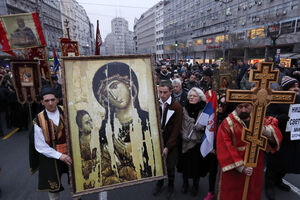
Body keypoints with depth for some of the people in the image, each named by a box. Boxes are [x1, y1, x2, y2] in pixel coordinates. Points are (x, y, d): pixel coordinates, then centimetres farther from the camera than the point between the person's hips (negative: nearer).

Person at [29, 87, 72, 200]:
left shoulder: (65, 112, -9)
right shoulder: (39, 121, -13)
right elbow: (40, 146, -11)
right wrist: (59, 155, -18)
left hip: (70, 154, 2)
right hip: (51, 157, -1)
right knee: (53, 188, 14)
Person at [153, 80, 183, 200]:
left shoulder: (177, 107, -14)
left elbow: (176, 128, -13)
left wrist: (168, 147, -14)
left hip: (172, 142, -2)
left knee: (170, 166, 5)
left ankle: (170, 186, 37)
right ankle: (159, 183, 43)